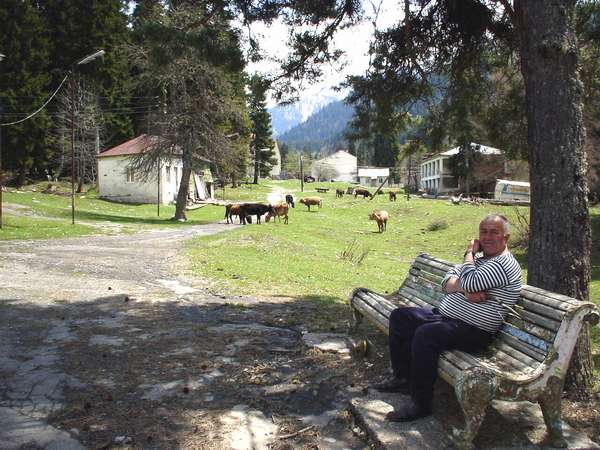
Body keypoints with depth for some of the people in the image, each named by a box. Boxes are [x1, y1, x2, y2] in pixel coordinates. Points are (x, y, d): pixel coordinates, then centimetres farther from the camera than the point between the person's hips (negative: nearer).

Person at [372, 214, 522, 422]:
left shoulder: (505, 264, -11)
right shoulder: (478, 259, 18)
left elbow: (469, 282, -25)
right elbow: (447, 281, 7)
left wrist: (470, 252, -7)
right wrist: (465, 289, -17)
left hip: (473, 331, -10)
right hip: (444, 314, 10)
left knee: (425, 334, -33)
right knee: (399, 316, 7)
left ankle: (421, 403, -19)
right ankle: (403, 378, 13)